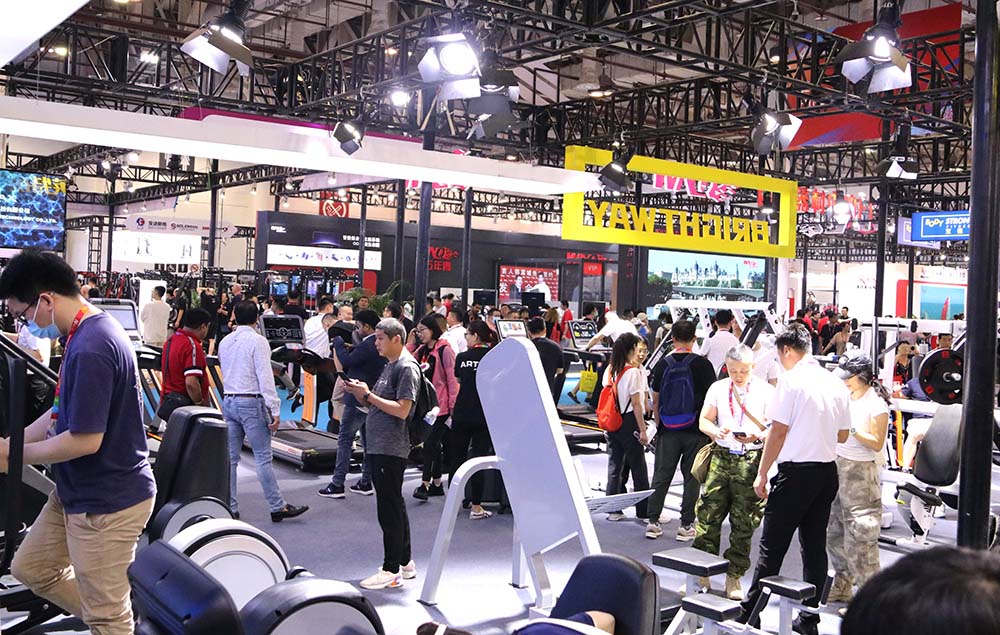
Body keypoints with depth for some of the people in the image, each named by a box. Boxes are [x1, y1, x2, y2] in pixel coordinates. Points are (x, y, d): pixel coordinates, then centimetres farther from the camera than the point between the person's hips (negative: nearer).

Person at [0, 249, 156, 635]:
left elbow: (85, 440, -26)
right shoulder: (89, 332, 6)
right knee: (31, 568, 24)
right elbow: (65, 411, 15)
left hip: (106, 503, -11)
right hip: (77, 492, 11)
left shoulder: (90, 349, -27)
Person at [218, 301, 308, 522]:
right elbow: (265, 377, -15)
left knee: (230, 457, 8)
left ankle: (230, 508, 12)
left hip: (229, 401, 7)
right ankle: (277, 507, 1)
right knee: (263, 457, -3)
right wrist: (275, 410, -15)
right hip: (252, 402, -7)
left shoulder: (224, 342, 11)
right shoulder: (257, 341, -10)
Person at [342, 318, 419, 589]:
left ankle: (391, 570, 0)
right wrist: (359, 393, 3)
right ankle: (405, 562, 24)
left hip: (391, 449, -10)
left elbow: (402, 410, -19)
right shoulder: (389, 366, 17)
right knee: (394, 506, 15)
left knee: (389, 508, -6)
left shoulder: (407, 367, -12)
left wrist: (368, 395, -16)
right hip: (378, 446, 10)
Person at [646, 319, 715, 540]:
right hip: (695, 430, -2)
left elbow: (655, 400, 7)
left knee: (661, 476, 9)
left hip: (668, 430, 2)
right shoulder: (702, 364, -7)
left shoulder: (663, 364, 1)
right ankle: (686, 525, 8)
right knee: (692, 478, 6)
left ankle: (653, 522, 10)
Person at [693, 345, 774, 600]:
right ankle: (701, 575, 12)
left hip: (752, 461, -2)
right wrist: (716, 431, -10)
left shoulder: (766, 391, 0)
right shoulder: (718, 388, 9)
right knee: (708, 517, 1)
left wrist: (756, 437, -22)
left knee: (744, 524, 4)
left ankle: (733, 578, 16)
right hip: (722, 457, 2)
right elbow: (704, 421, 12)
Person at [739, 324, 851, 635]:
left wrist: (762, 474, -4)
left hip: (796, 472, -6)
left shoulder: (791, 379, -12)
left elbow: (778, 432, -12)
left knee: (772, 547, 0)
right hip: (828, 472, 7)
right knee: (815, 546, 12)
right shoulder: (836, 383, 7)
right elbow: (843, 435, 15)